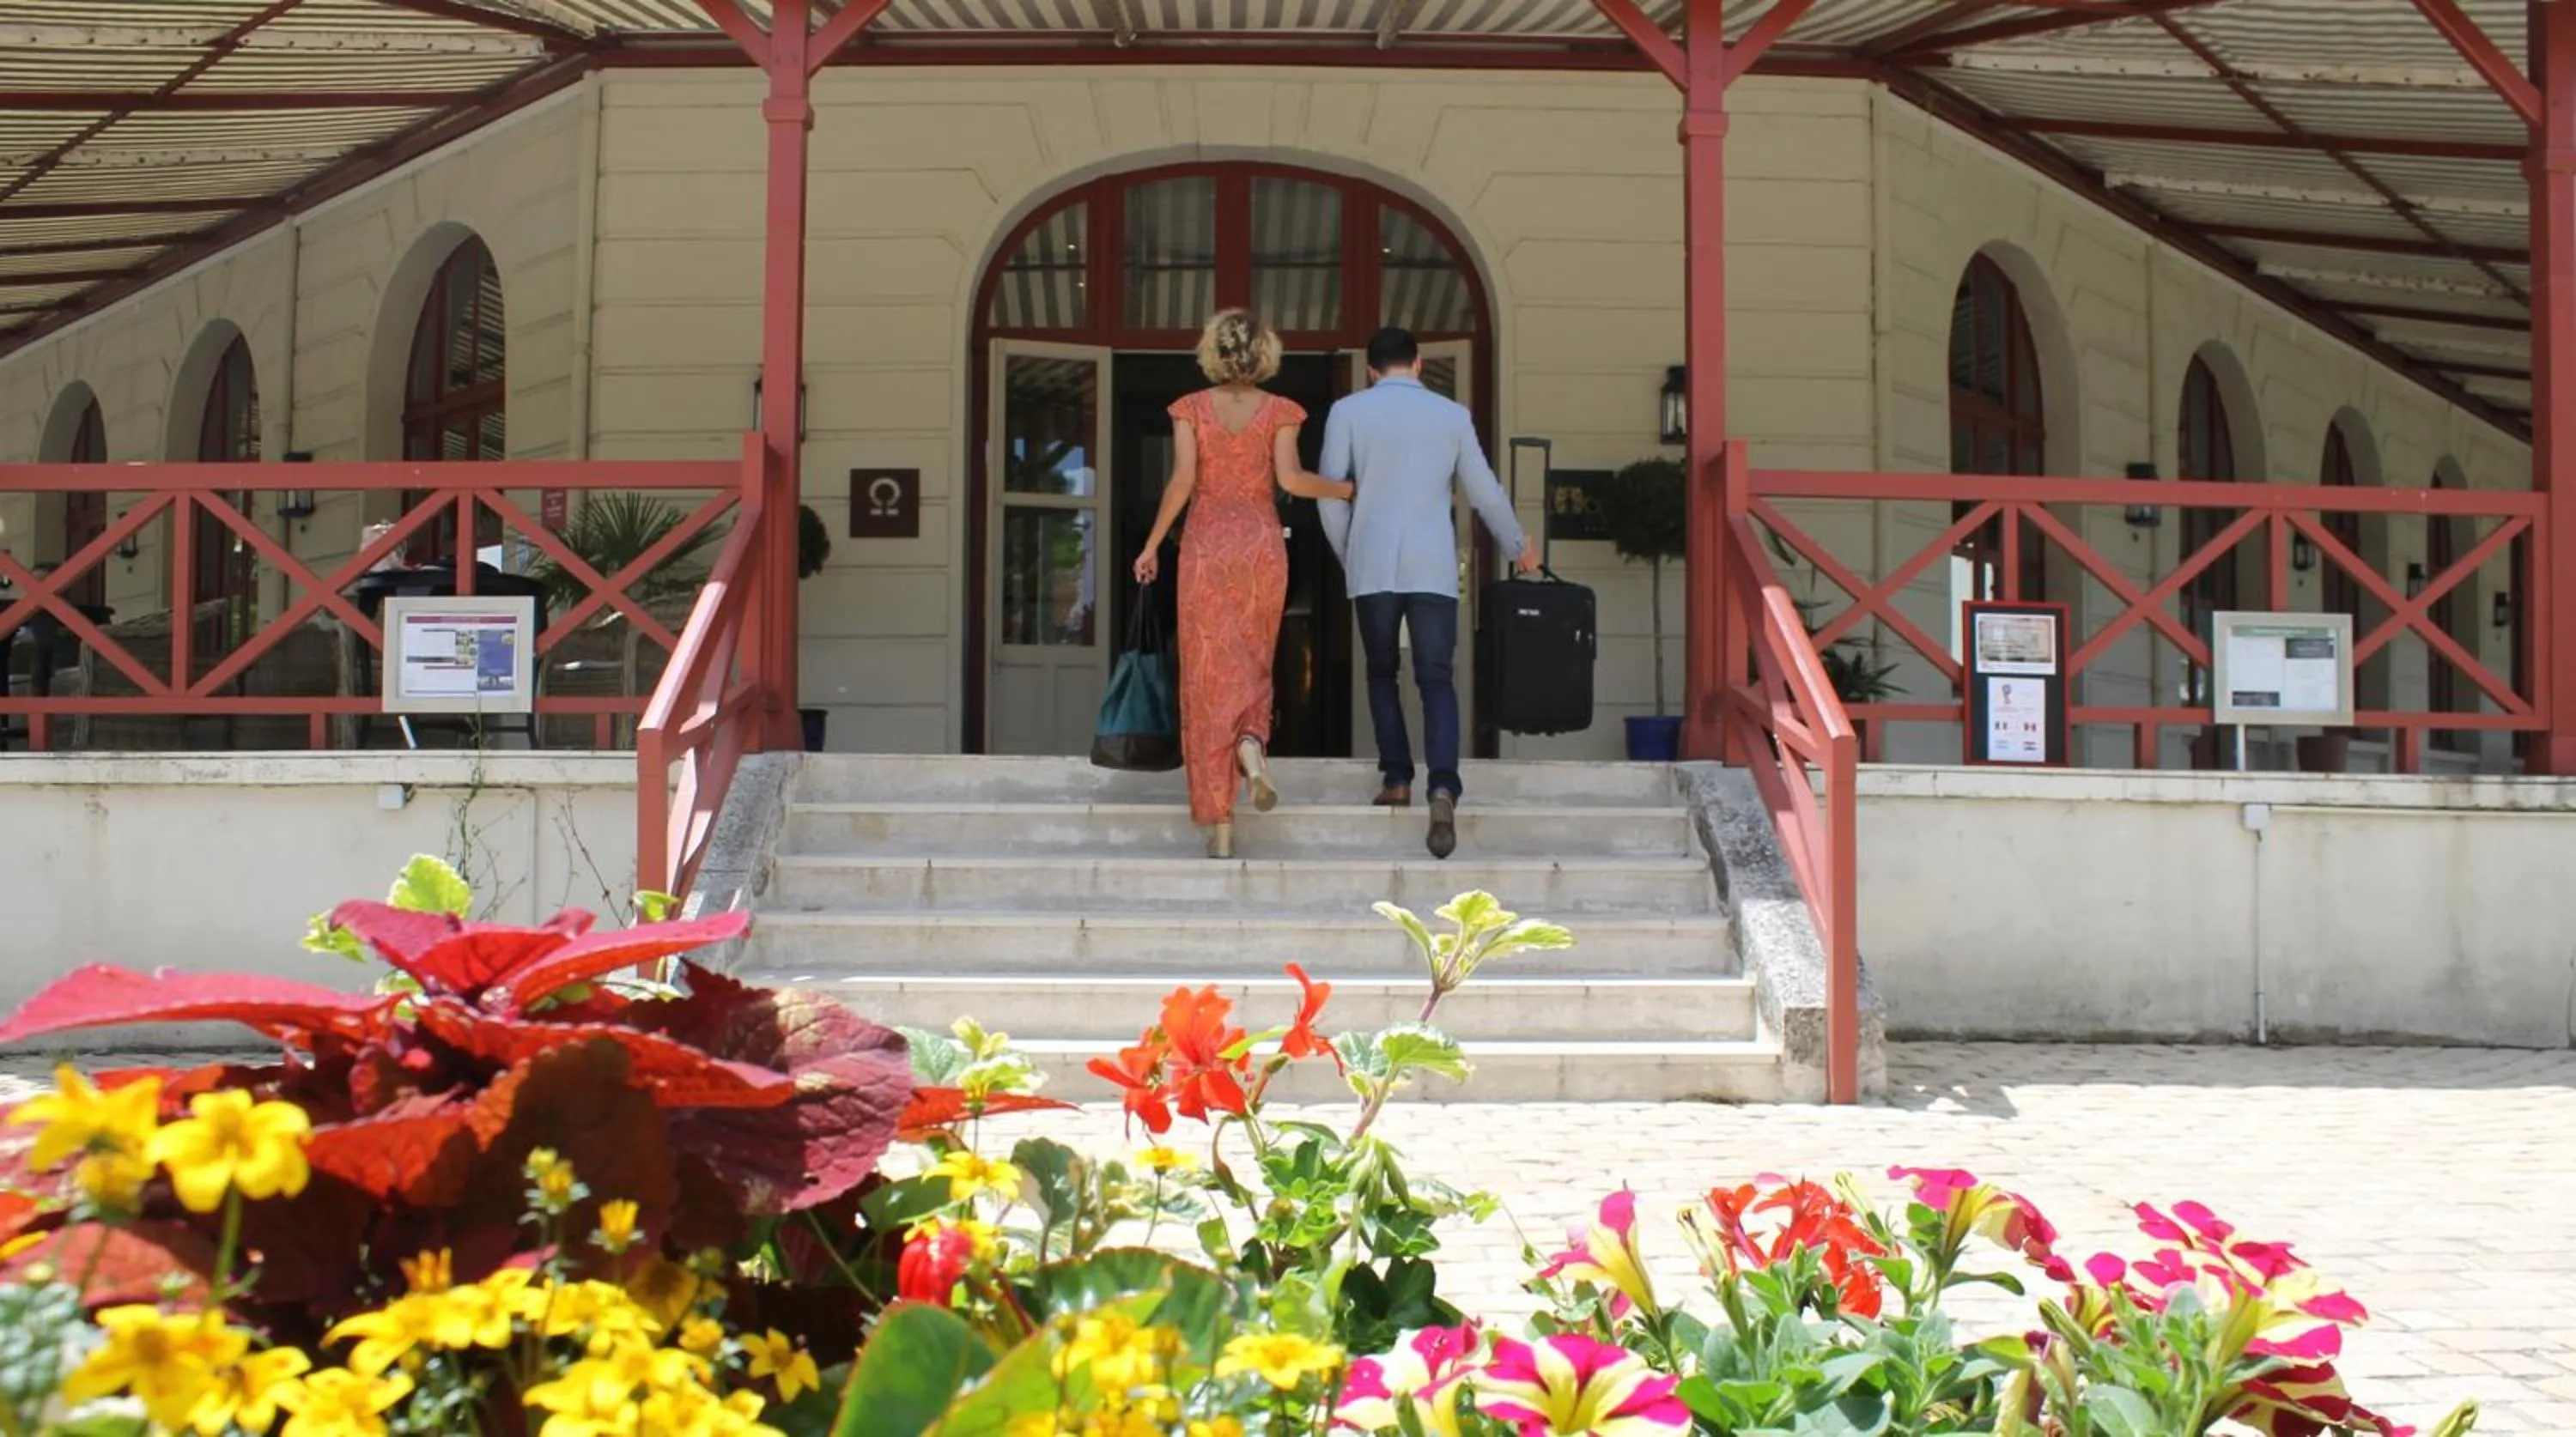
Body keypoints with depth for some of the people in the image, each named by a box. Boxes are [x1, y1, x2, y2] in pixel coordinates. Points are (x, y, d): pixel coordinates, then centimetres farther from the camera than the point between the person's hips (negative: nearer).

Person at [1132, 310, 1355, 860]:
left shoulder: (1192, 409, 0)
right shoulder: (1279, 411, 1)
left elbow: (1182, 480, -8)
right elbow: (1291, 478, -10)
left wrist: (1152, 545, -1)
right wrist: (1346, 490, 5)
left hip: (1205, 545, -1)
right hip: (1261, 545, 1)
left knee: (1208, 675, 2)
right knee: (1252, 665, 18)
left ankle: (1219, 825, -3)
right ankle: (1251, 742, -16)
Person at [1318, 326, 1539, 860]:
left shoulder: (1348, 412, 5)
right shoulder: (1453, 415, 9)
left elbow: (1331, 494, 4)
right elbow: (1485, 492, 15)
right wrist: (1520, 546, 30)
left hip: (1372, 566, 0)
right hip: (1434, 568, 0)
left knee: (1382, 674, 17)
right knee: (1436, 680, -1)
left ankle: (1397, 779, 10)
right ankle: (1444, 787, -20)